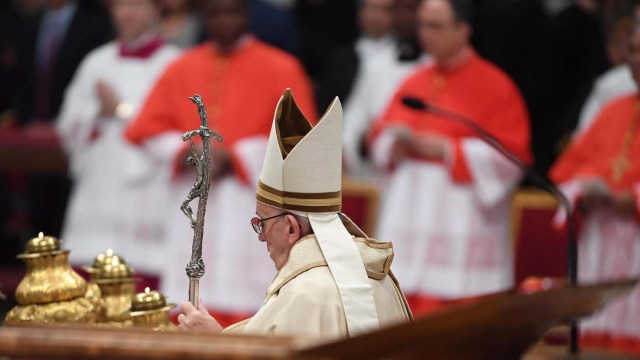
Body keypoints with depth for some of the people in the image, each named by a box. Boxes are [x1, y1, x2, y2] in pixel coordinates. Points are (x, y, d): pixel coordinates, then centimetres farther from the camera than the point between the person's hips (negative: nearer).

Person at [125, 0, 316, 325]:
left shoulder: (280, 70, 2)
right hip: (193, 206, 4)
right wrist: (186, 151, -7)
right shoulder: (181, 69, 13)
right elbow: (147, 128, 11)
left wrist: (235, 157, -13)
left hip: (249, 207, -4)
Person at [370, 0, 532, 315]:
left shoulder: (494, 86, -5)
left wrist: (447, 150, -14)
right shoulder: (415, 82, 14)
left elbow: (510, 156, -10)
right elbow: (383, 133, 21)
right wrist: (395, 143, -3)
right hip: (406, 216, 6)